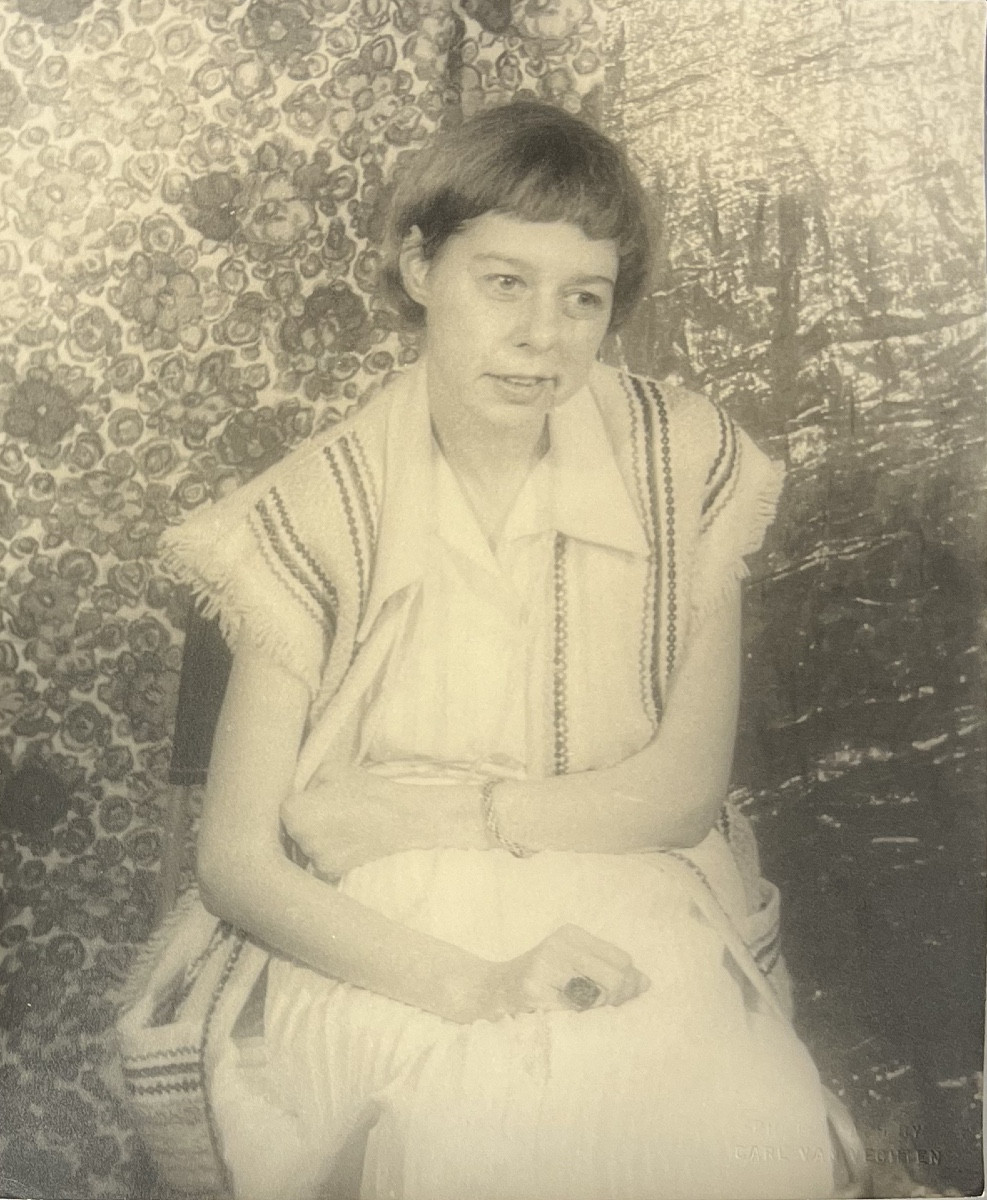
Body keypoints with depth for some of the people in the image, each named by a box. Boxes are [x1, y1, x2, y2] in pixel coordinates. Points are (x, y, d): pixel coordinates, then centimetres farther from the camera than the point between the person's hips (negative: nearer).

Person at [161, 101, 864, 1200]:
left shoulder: (683, 461, 0)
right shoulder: (320, 510, -5)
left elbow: (684, 789, 0)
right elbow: (235, 863, -5)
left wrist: (421, 811, -9)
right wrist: (469, 986, -21)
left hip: (636, 936, 2)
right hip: (391, 956, -2)